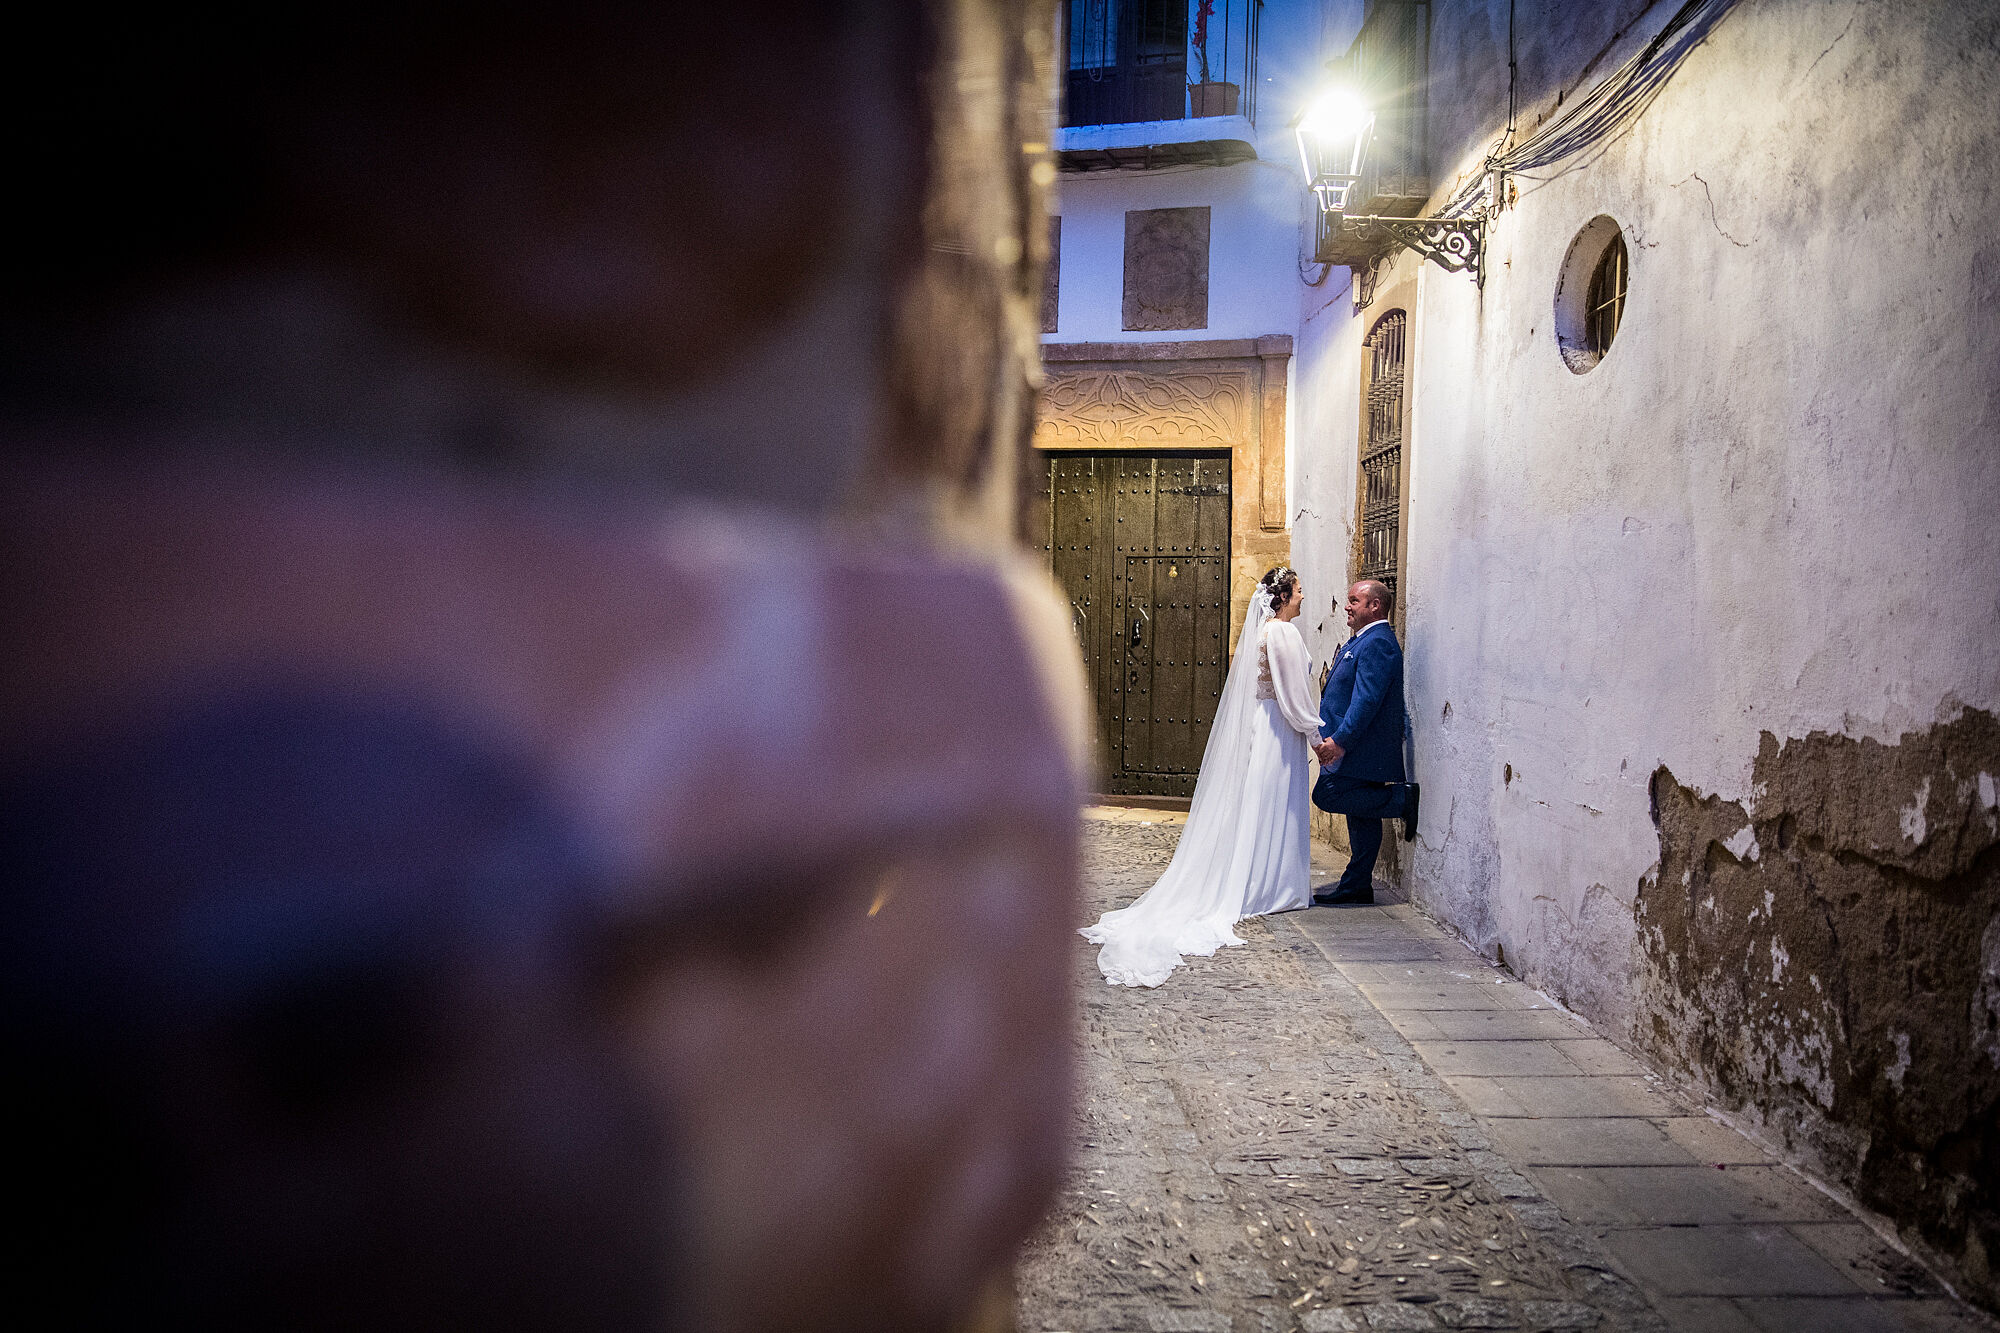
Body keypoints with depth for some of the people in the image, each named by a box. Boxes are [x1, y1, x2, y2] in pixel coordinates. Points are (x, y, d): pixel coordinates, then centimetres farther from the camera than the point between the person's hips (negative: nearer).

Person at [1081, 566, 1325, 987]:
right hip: (1278, 732, -9)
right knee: (1271, 809, -1)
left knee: (1250, 808, 11)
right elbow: (1293, 696, -18)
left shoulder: (1260, 630, 12)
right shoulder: (1284, 633, -16)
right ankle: (1269, 889, 7)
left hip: (1257, 725, 9)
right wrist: (1316, 733, -7)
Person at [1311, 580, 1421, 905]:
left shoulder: (1377, 643, -16)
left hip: (1359, 746, -10)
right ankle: (1357, 887, 14)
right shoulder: (1361, 641, 18)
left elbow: (1367, 700, -24)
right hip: (1353, 745, 10)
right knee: (1360, 815, 10)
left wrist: (1340, 741, -25)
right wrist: (1329, 737, 18)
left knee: (1327, 794, -15)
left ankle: (1402, 798, -6)